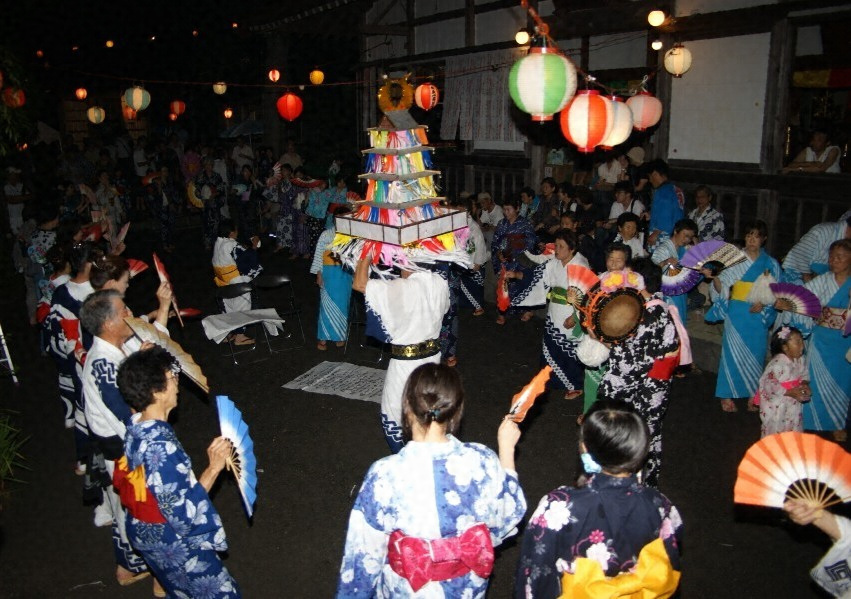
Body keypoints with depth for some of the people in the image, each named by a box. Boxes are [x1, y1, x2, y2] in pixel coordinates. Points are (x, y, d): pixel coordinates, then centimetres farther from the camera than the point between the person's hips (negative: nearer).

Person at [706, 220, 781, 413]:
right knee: (733, 352, -3)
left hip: (759, 315, 2)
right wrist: (715, 278, -24)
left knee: (756, 354, 4)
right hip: (737, 313, -2)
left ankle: (752, 395, 16)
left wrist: (763, 304, -10)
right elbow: (721, 287, -3)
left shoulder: (771, 264, 8)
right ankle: (727, 395, 6)